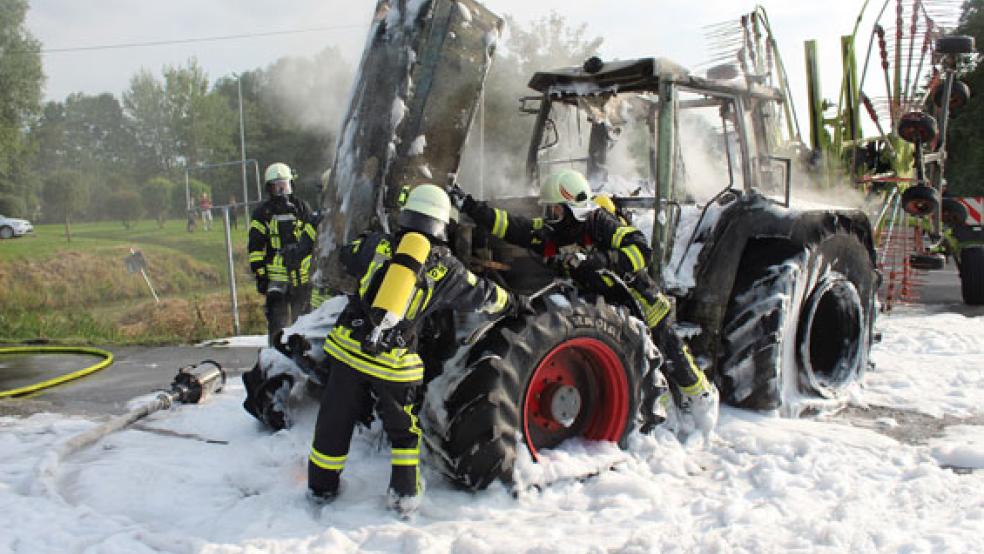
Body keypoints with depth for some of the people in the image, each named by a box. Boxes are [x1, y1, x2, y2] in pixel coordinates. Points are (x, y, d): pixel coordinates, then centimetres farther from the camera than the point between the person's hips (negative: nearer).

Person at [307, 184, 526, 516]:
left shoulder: (377, 245, 4)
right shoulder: (445, 268, 3)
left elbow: (346, 256, 24)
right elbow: (484, 295, 16)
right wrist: (516, 304, 34)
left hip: (347, 348, 2)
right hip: (394, 362, -2)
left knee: (336, 420, 16)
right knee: (403, 428, 19)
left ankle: (322, 487, 30)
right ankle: (405, 493, 21)